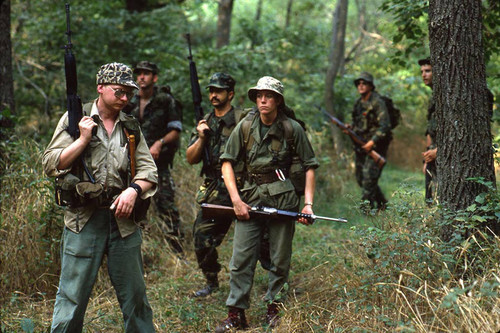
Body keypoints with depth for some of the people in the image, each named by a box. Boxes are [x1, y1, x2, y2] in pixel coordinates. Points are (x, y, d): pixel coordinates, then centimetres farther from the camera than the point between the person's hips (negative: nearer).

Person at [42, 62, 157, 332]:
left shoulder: (131, 127, 11)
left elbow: (149, 171, 9)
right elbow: (51, 165, -2)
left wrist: (134, 189, -11)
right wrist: (83, 139, -10)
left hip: (123, 218, 3)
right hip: (83, 219, -3)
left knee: (134, 294, 11)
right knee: (73, 294, 0)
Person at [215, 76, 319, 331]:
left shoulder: (292, 128, -1)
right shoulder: (245, 126, 3)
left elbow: (309, 166, 4)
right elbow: (227, 162, 5)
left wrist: (308, 203, -4)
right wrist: (236, 200, -4)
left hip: (283, 200, -1)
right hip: (250, 198, 1)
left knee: (280, 260, 7)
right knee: (241, 258, -1)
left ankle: (274, 309, 22)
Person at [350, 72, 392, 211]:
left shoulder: (377, 102, -11)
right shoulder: (358, 103, 13)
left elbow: (385, 125, -18)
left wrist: (372, 141, -24)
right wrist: (350, 127, 1)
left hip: (375, 146, -8)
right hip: (361, 145, 8)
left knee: (369, 176, -14)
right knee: (360, 178, 11)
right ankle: (382, 203, 26)